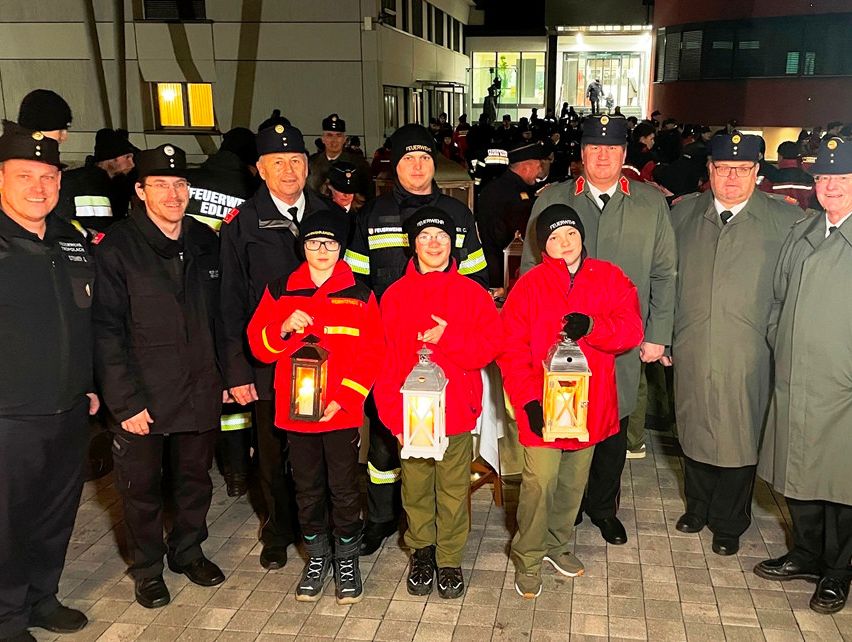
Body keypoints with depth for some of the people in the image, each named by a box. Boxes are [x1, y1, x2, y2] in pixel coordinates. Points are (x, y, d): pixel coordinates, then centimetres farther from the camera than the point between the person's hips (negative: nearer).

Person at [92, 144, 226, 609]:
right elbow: (106, 331, -12)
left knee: (195, 481, 18)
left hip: (199, 392, 4)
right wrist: (125, 400, -15)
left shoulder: (205, 241, 5)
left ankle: (187, 551, 40)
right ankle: (147, 567, 33)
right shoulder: (117, 248, -10)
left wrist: (228, 374, 6)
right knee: (141, 489, 12)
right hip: (141, 400, -4)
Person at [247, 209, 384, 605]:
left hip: (342, 412, -2)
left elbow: (372, 354, -3)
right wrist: (284, 329, -19)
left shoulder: (359, 295, 0)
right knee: (307, 490, 14)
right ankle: (317, 557, 32)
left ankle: (347, 560, 25)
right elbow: (259, 346, 2)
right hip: (295, 410, 2)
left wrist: (345, 397, -13)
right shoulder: (280, 292, 5)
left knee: (344, 489, 6)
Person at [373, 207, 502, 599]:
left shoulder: (471, 293, 2)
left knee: (454, 489, 7)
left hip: (456, 412, -1)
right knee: (416, 488, 12)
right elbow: (384, 360, 0)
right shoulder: (394, 296, 3)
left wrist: (447, 338, -18)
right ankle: (421, 552, 31)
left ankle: (450, 559, 23)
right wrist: (392, 413, -6)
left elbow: (491, 343, -4)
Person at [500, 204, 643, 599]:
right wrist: (528, 399, -16)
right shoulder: (529, 287, -3)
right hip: (542, 406, -3)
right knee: (539, 481, -7)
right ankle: (528, 558, 13)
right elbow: (512, 351, -7)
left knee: (574, 481, 17)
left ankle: (558, 543, 38)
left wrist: (591, 326, -23)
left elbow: (631, 330, -4)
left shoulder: (609, 279, 4)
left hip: (588, 405, 3)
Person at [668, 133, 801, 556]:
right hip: (691, 352, 3)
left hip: (748, 358, -2)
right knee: (693, 432, 15)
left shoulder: (786, 221, -3)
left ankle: (728, 523, 29)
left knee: (740, 439, 8)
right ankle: (697, 507, 39)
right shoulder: (683, 215, 6)